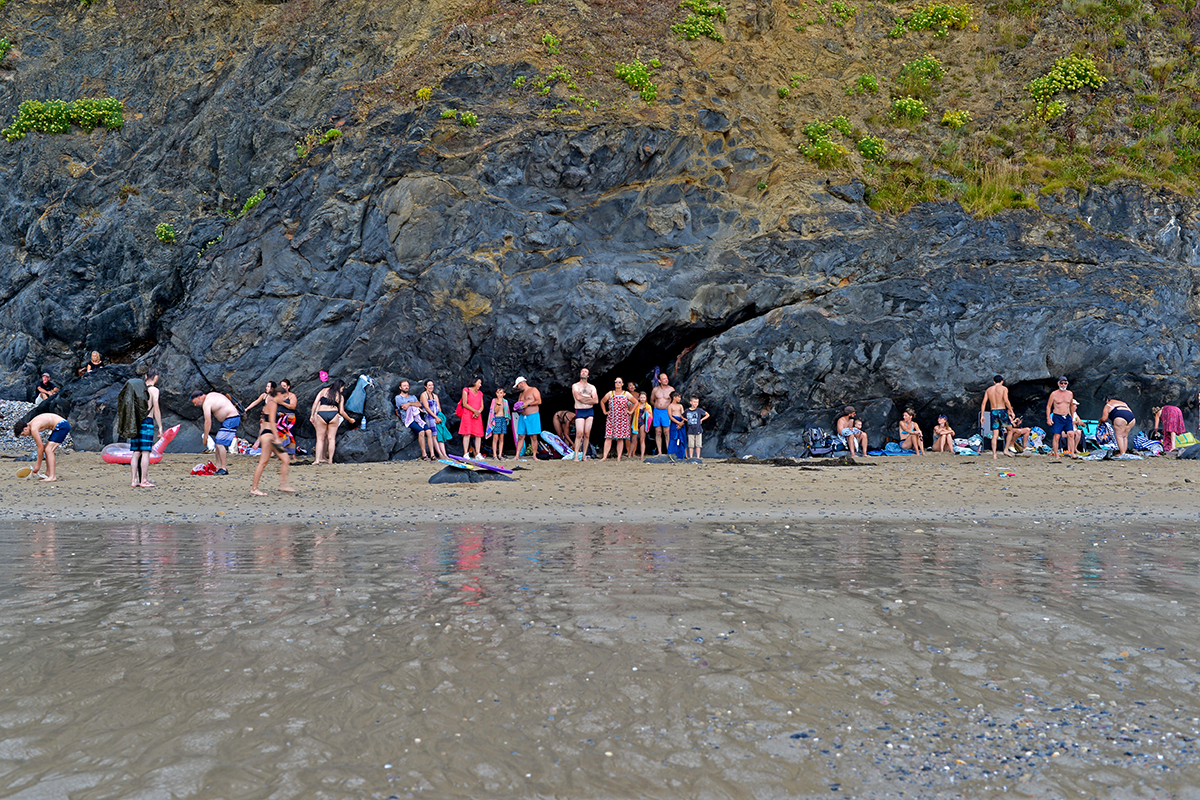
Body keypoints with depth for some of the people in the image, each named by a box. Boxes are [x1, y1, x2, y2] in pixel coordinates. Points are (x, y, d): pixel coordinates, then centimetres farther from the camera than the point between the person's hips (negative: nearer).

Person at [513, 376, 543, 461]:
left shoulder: (533, 390, 2)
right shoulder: (521, 394, 23)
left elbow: (539, 401, -8)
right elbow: (518, 403, 27)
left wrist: (527, 404, -13)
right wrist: (517, 407, 3)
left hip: (533, 416, -6)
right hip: (522, 416, 6)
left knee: (533, 437, -5)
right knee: (520, 437, 0)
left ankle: (534, 456, -4)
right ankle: (517, 455, -1)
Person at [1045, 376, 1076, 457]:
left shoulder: (1070, 393, 10)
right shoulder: (1054, 394, -2)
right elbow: (1048, 406, 1)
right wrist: (1048, 418, -7)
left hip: (1067, 417, 4)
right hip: (1057, 417, -4)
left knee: (1071, 434, -9)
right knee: (1056, 436, -6)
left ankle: (1072, 453, -9)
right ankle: (1056, 455, -1)